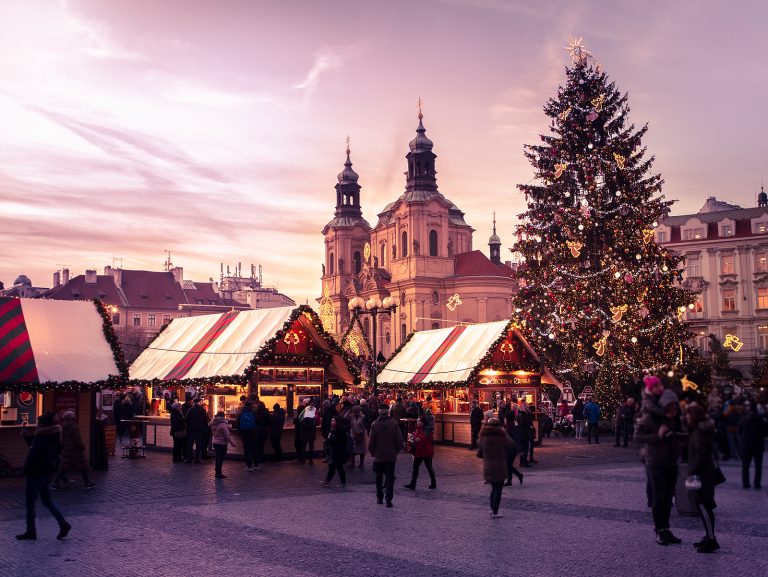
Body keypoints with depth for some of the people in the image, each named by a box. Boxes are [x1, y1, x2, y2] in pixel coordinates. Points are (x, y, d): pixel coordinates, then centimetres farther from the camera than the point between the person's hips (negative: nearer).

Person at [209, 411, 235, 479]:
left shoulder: (213, 424, 7)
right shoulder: (223, 424, -17)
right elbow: (227, 436, -16)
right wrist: (232, 443, -9)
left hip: (215, 442, 8)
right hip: (222, 443, -8)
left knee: (218, 458, 14)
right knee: (221, 458, -3)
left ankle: (217, 473, 20)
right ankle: (219, 473, -1)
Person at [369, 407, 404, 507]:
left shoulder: (374, 425, -10)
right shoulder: (394, 424, -9)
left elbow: (371, 442, -6)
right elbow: (399, 440, -6)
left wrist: (372, 453, 10)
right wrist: (396, 451, 10)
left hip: (378, 456, 0)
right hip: (391, 456, 0)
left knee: (379, 478, 16)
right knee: (390, 478, 4)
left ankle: (379, 498, 24)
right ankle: (388, 500, -5)